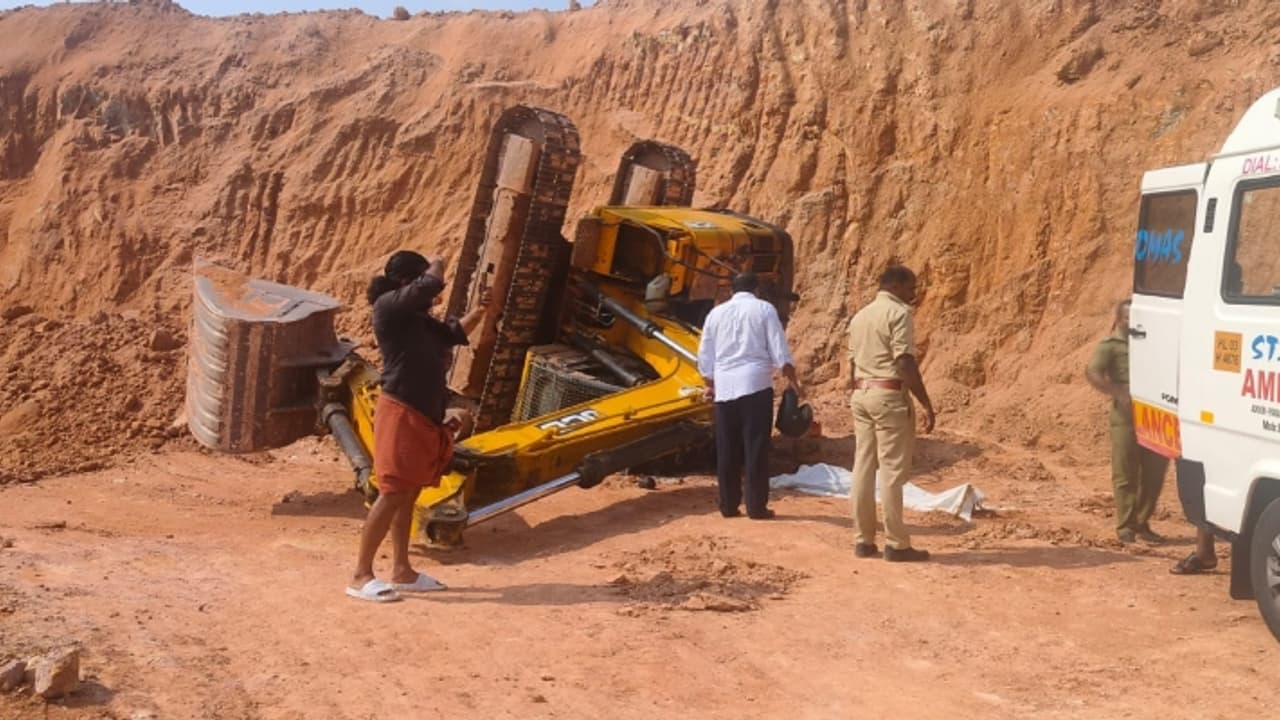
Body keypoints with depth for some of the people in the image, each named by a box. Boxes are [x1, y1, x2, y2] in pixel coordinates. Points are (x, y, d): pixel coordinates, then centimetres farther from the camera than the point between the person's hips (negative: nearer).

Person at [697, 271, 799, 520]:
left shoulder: (716, 313, 13)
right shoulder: (764, 309, 3)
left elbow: (704, 357, 15)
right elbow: (779, 351, -2)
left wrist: (710, 385, 28)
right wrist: (792, 379, 10)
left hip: (725, 387, 3)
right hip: (756, 384, -3)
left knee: (727, 451, 8)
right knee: (756, 448, 0)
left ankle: (728, 505, 12)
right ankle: (756, 506, 0)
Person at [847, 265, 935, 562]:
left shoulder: (859, 316, 17)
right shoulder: (899, 313, -9)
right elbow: (905, 362, -17)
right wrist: (927, 404, -16)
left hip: (862, 395, 8)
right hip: (890, 396, -8)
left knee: (863, 468, 8)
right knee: (892, 471, -5)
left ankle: (864, 540, 11)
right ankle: (896, 544, -1)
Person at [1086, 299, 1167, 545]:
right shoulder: (1110, 346, -3)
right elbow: (1092, 373, -16)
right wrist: (1120, 394, -26)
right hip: (1125, 418, -6)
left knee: (1154, 473, 9)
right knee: (1125, 475, -2)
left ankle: (1142, 524, 20)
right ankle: (1125, 527, 7)